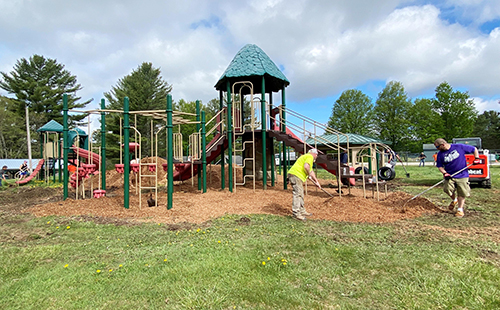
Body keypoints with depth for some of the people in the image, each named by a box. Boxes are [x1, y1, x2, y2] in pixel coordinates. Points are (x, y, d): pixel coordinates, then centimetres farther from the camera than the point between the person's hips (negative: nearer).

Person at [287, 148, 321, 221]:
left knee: (301, 194, 16)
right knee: (297, 194, -12)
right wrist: (309, 175, -4)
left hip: (296, 176, 11)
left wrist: (316, 181, 35)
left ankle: (302, 211, 24)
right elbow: (306, 166, -22)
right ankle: (296, 214, -13)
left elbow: (311, 171, 33)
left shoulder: (306, 157, 28)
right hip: (295, 175, -11)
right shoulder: (310, 157, -4)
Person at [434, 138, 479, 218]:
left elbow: (474, 149, 7)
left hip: (462, 175, -2)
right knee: (447, 188, -17)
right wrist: (444, 173, -12)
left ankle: (460, 209, 17)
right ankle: (454, 200, 15)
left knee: (462, 193, 0)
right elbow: (439, 166, 6)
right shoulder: (440, 154, 2)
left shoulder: (459, 147, -5)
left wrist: (477, 158, -7)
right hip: (450, 176, 2)